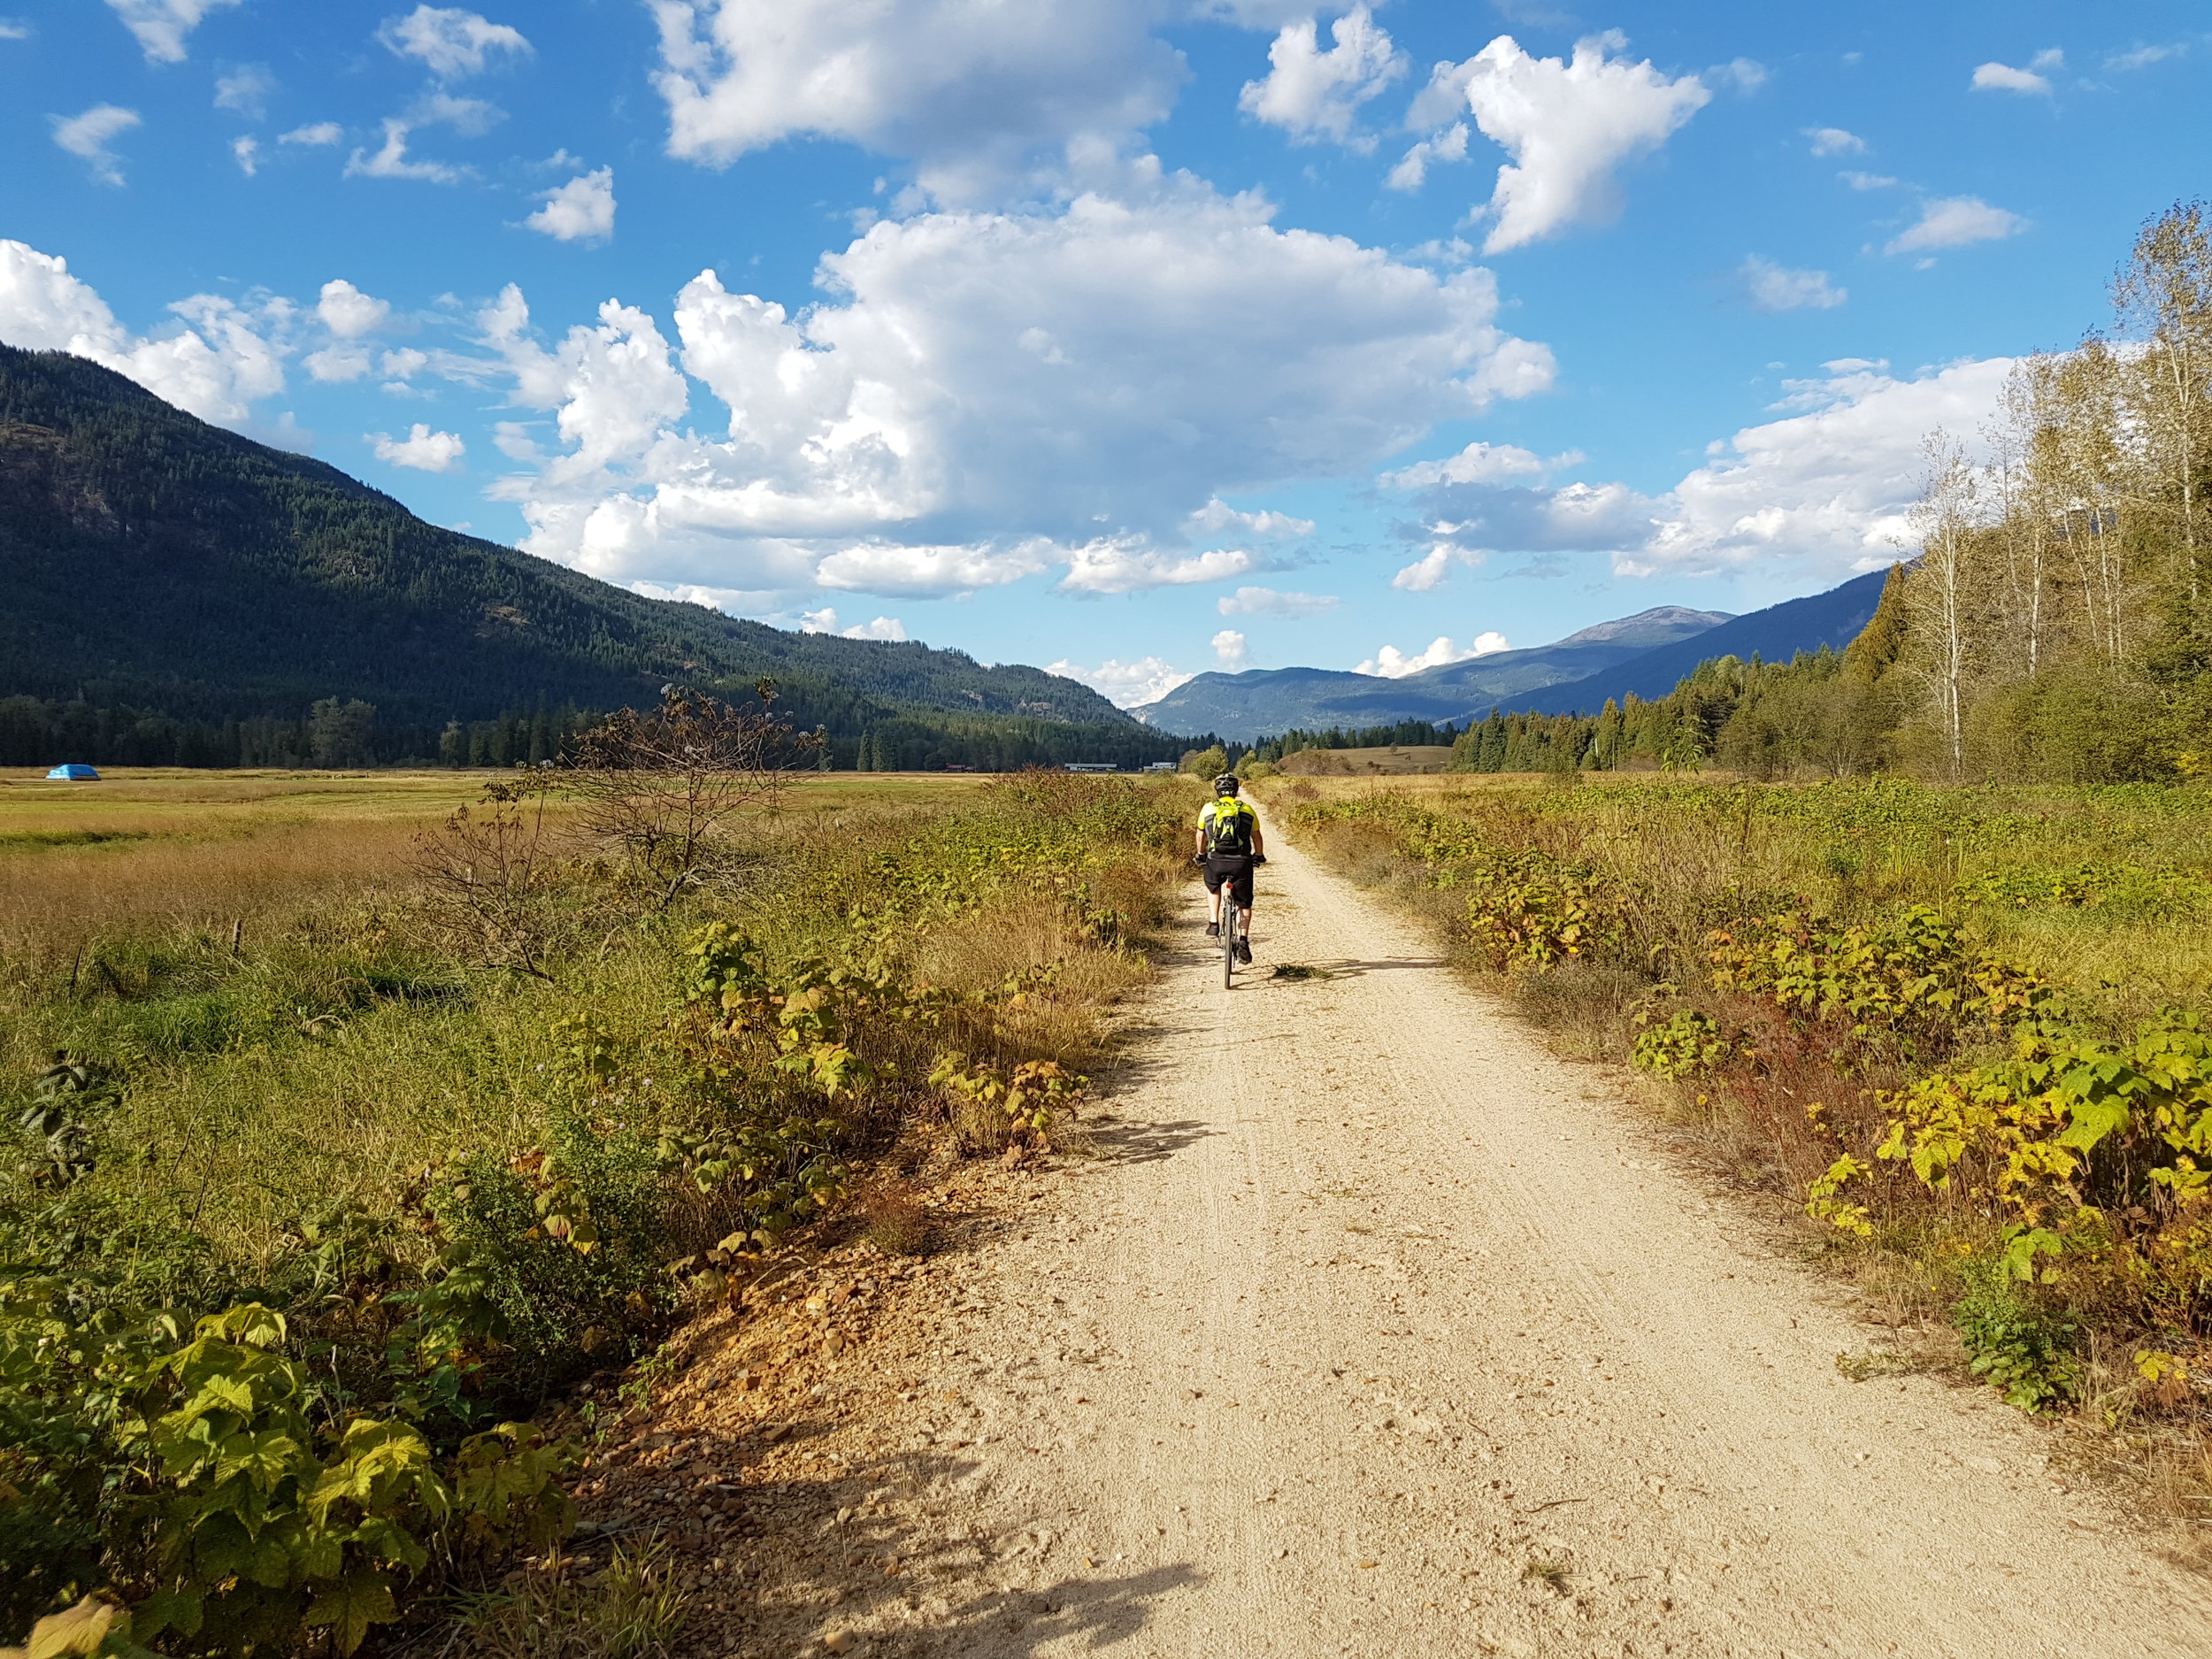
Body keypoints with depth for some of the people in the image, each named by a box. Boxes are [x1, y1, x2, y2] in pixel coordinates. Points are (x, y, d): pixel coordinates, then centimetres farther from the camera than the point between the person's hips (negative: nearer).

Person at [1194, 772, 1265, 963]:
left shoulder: (1208, 808, 10)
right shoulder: (1247, 809, 11)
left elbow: (1201, 835, 22)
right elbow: (1257, 837, 20)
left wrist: (1200, 855, 40)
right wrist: (1259, 856, 38)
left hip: (1216, 861, 0)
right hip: (1241, 862, 0)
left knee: (1213, 887, 33)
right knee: (1244, 905, 15)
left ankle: (1214, 924, 21)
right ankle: (1243, 940, -1)